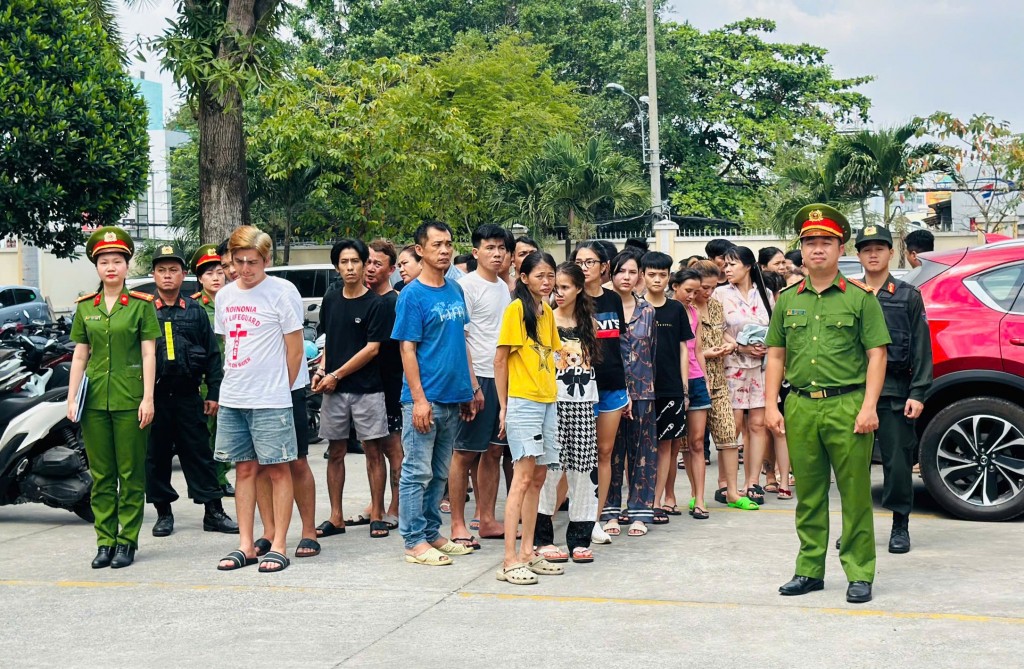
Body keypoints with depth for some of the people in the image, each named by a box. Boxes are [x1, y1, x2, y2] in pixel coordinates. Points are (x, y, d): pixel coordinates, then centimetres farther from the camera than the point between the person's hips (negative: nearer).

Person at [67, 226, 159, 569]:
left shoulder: (141, 305, 0)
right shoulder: (85, 308, 10)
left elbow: (148, 353, -2)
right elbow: (80, 356, 12)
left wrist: (148, 398, -8)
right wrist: (71, 398, 5)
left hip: (130, 399, -3)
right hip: (94, 400, 3)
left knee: (131, 474, 1)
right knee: (101, 474, 7)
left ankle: (127, 541, 9)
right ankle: (105, 541, 14)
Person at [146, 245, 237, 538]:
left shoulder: (195, 311, 7)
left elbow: (213, 354, 7)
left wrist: (214, 393, 2)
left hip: (188, 395, 0)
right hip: (154, 395, 0)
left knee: (199, 453, 3)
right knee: (156, 456, 6)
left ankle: (213, 511, 8)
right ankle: (163, 512, 17)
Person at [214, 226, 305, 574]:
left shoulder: (282, 292, -8)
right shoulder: (225, 295, 11)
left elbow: (294, 350, -6)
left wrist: (277, 390, -2)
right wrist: (234, 384, 11)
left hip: (270, 400, -6)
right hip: (231, 400, 6)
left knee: (278, 469, 0)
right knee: (244, 469, 10)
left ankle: (278, 546, 5)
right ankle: (245, 545, 16)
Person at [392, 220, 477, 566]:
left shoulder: (455, 290, 11)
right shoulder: (412, 295, -9)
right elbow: (407, 349, -12)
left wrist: (470, 390, 14)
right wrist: (419, 398, -17)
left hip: (453, 398, 7)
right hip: (425, 398, -7)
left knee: (439, 473, 14)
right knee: (417, 472, 0)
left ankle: (432, 533, 23)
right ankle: (414, 541, 6)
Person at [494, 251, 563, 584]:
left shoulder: (548, 312, 14)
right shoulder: (516, 309, -8)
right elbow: (500, 359, -8)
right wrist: (503, 405, -7)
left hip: (547, 402, 8)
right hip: (522, 402, -8)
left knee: (538, 477, 9)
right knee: (524, 476, -12)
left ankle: (528, 553, 16)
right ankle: (510, 561, -11)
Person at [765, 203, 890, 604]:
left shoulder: (860, 298, 2)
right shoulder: (787, 300, 13)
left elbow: (876, 354, -1)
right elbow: (776, 355, 15)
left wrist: (869, 407, -10)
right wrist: (771, 406, 6)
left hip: (847, 406, -3)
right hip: (800, 408, 3)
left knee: (855, 495, 0)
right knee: (808, 495, 10)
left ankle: (860, 573, 9)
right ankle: (810, 570, 19)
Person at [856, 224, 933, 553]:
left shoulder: (908, 296, 6)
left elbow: (921, 349, 2)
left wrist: (918, 394, -6)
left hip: (895, 392, -2)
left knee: (898, 461, 1)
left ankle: (900, 527, 13)